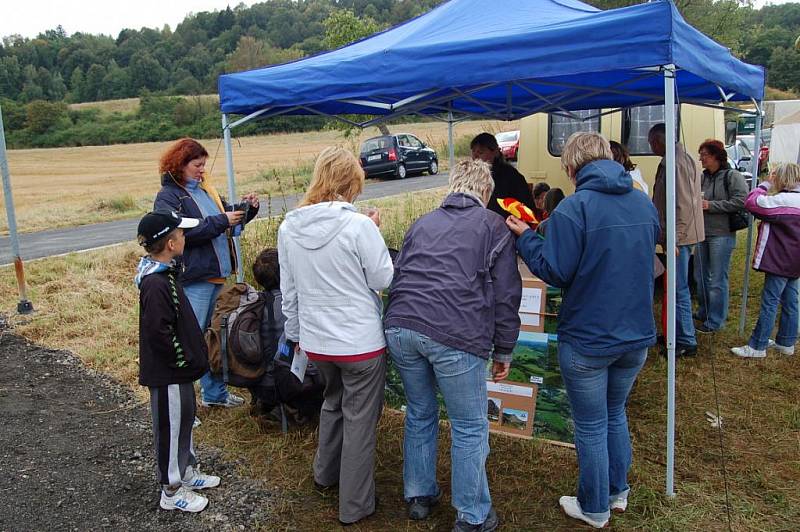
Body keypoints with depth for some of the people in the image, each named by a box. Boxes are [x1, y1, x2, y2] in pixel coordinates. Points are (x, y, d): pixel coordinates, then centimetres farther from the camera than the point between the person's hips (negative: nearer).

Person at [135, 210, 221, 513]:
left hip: (178, 370, 10)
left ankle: (188, 472, 40)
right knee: (171, 428, 6)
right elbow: (159, 333, -28)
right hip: (167, 374, -10)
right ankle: (171, 491, 22)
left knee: (184, 419, 22)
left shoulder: (163, 272, 6)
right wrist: (185, 361, -18)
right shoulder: (155, 285, -27)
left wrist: (194, 356, 15)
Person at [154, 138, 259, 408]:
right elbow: (182, 232, -22)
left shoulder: (205, 189, 15)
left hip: (217, 274, 9)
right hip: (194, 279, -8)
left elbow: (228, 219, 22)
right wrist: (221, 221, -21)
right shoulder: (168, 196, -9)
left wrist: (246, 209, 3)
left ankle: (215, 392, 32)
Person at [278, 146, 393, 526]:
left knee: (333, 400, 30)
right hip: (360, 341, -5)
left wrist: (295, 331, 18)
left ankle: (326, 473, 47)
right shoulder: (358, 225, -20)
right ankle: (355, 505, 24)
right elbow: (384, 279, -10)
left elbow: (288, 290, 5)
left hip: (315, 339, 6)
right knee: (360, 419, 11)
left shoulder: (289, 227, -3)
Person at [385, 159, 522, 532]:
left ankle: (418, 495, 35)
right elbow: (506, 294, 6)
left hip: (400, 328, 5)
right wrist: (503, 351, 13)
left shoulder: (422, 224, 23)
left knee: (419, 414, 22)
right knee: (470, 428, 10)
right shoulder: (492, 226, 10)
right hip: (455, 337, -5)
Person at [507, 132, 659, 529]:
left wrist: (525, 237, -4)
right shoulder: (644, 204, 3)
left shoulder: (574, 208, -19)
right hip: (637, 335, 6)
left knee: (591, 427, 12)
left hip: (587, 340, -6)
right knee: (615, 414, 26)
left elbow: (555, 273, -18)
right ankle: (618, 491, 42)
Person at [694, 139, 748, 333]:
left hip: (722, 235, -7)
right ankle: (703, 313, 33)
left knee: (717, 280, -1)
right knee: (700, 276, 16)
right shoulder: (702, 177, 9)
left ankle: (715, 321, 10)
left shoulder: (733, 176, -8)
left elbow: (740, 201, -18)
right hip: (702, 233, 7)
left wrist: (710, 205, -18)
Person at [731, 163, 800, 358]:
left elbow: (751, 203, -20)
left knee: (770, 302, -5)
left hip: (780, 261, -10)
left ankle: (757, 347, 0)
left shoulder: (783, 200, -19)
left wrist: (765, 184, -7)